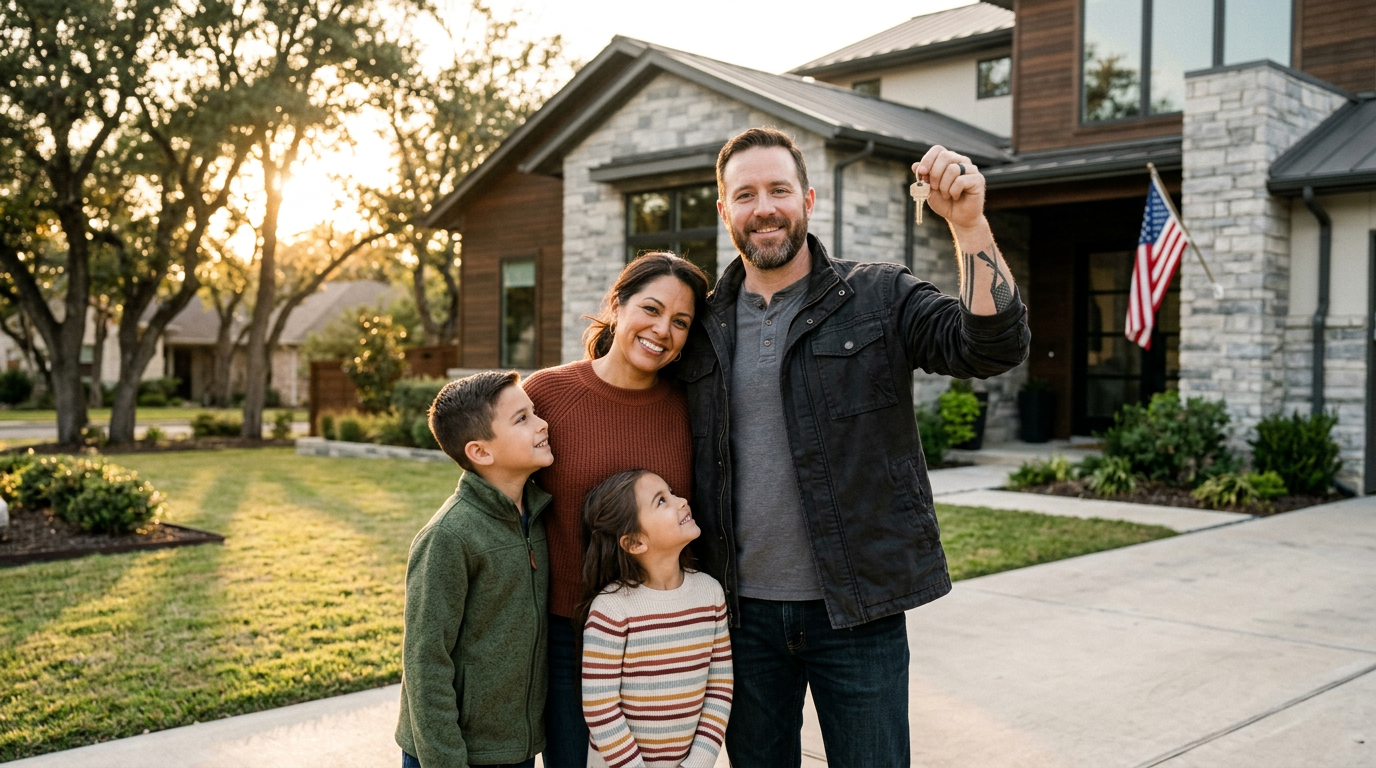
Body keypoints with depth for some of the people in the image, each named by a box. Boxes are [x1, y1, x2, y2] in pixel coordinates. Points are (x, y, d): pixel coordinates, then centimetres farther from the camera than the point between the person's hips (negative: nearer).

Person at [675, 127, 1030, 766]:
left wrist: (969, 225, -28)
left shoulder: (879, 299, -2)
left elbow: (994, 346, -17)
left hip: (856, 610, -2)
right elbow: (682, 469, 11)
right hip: (744, 612, 3)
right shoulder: (701, 327, 5)